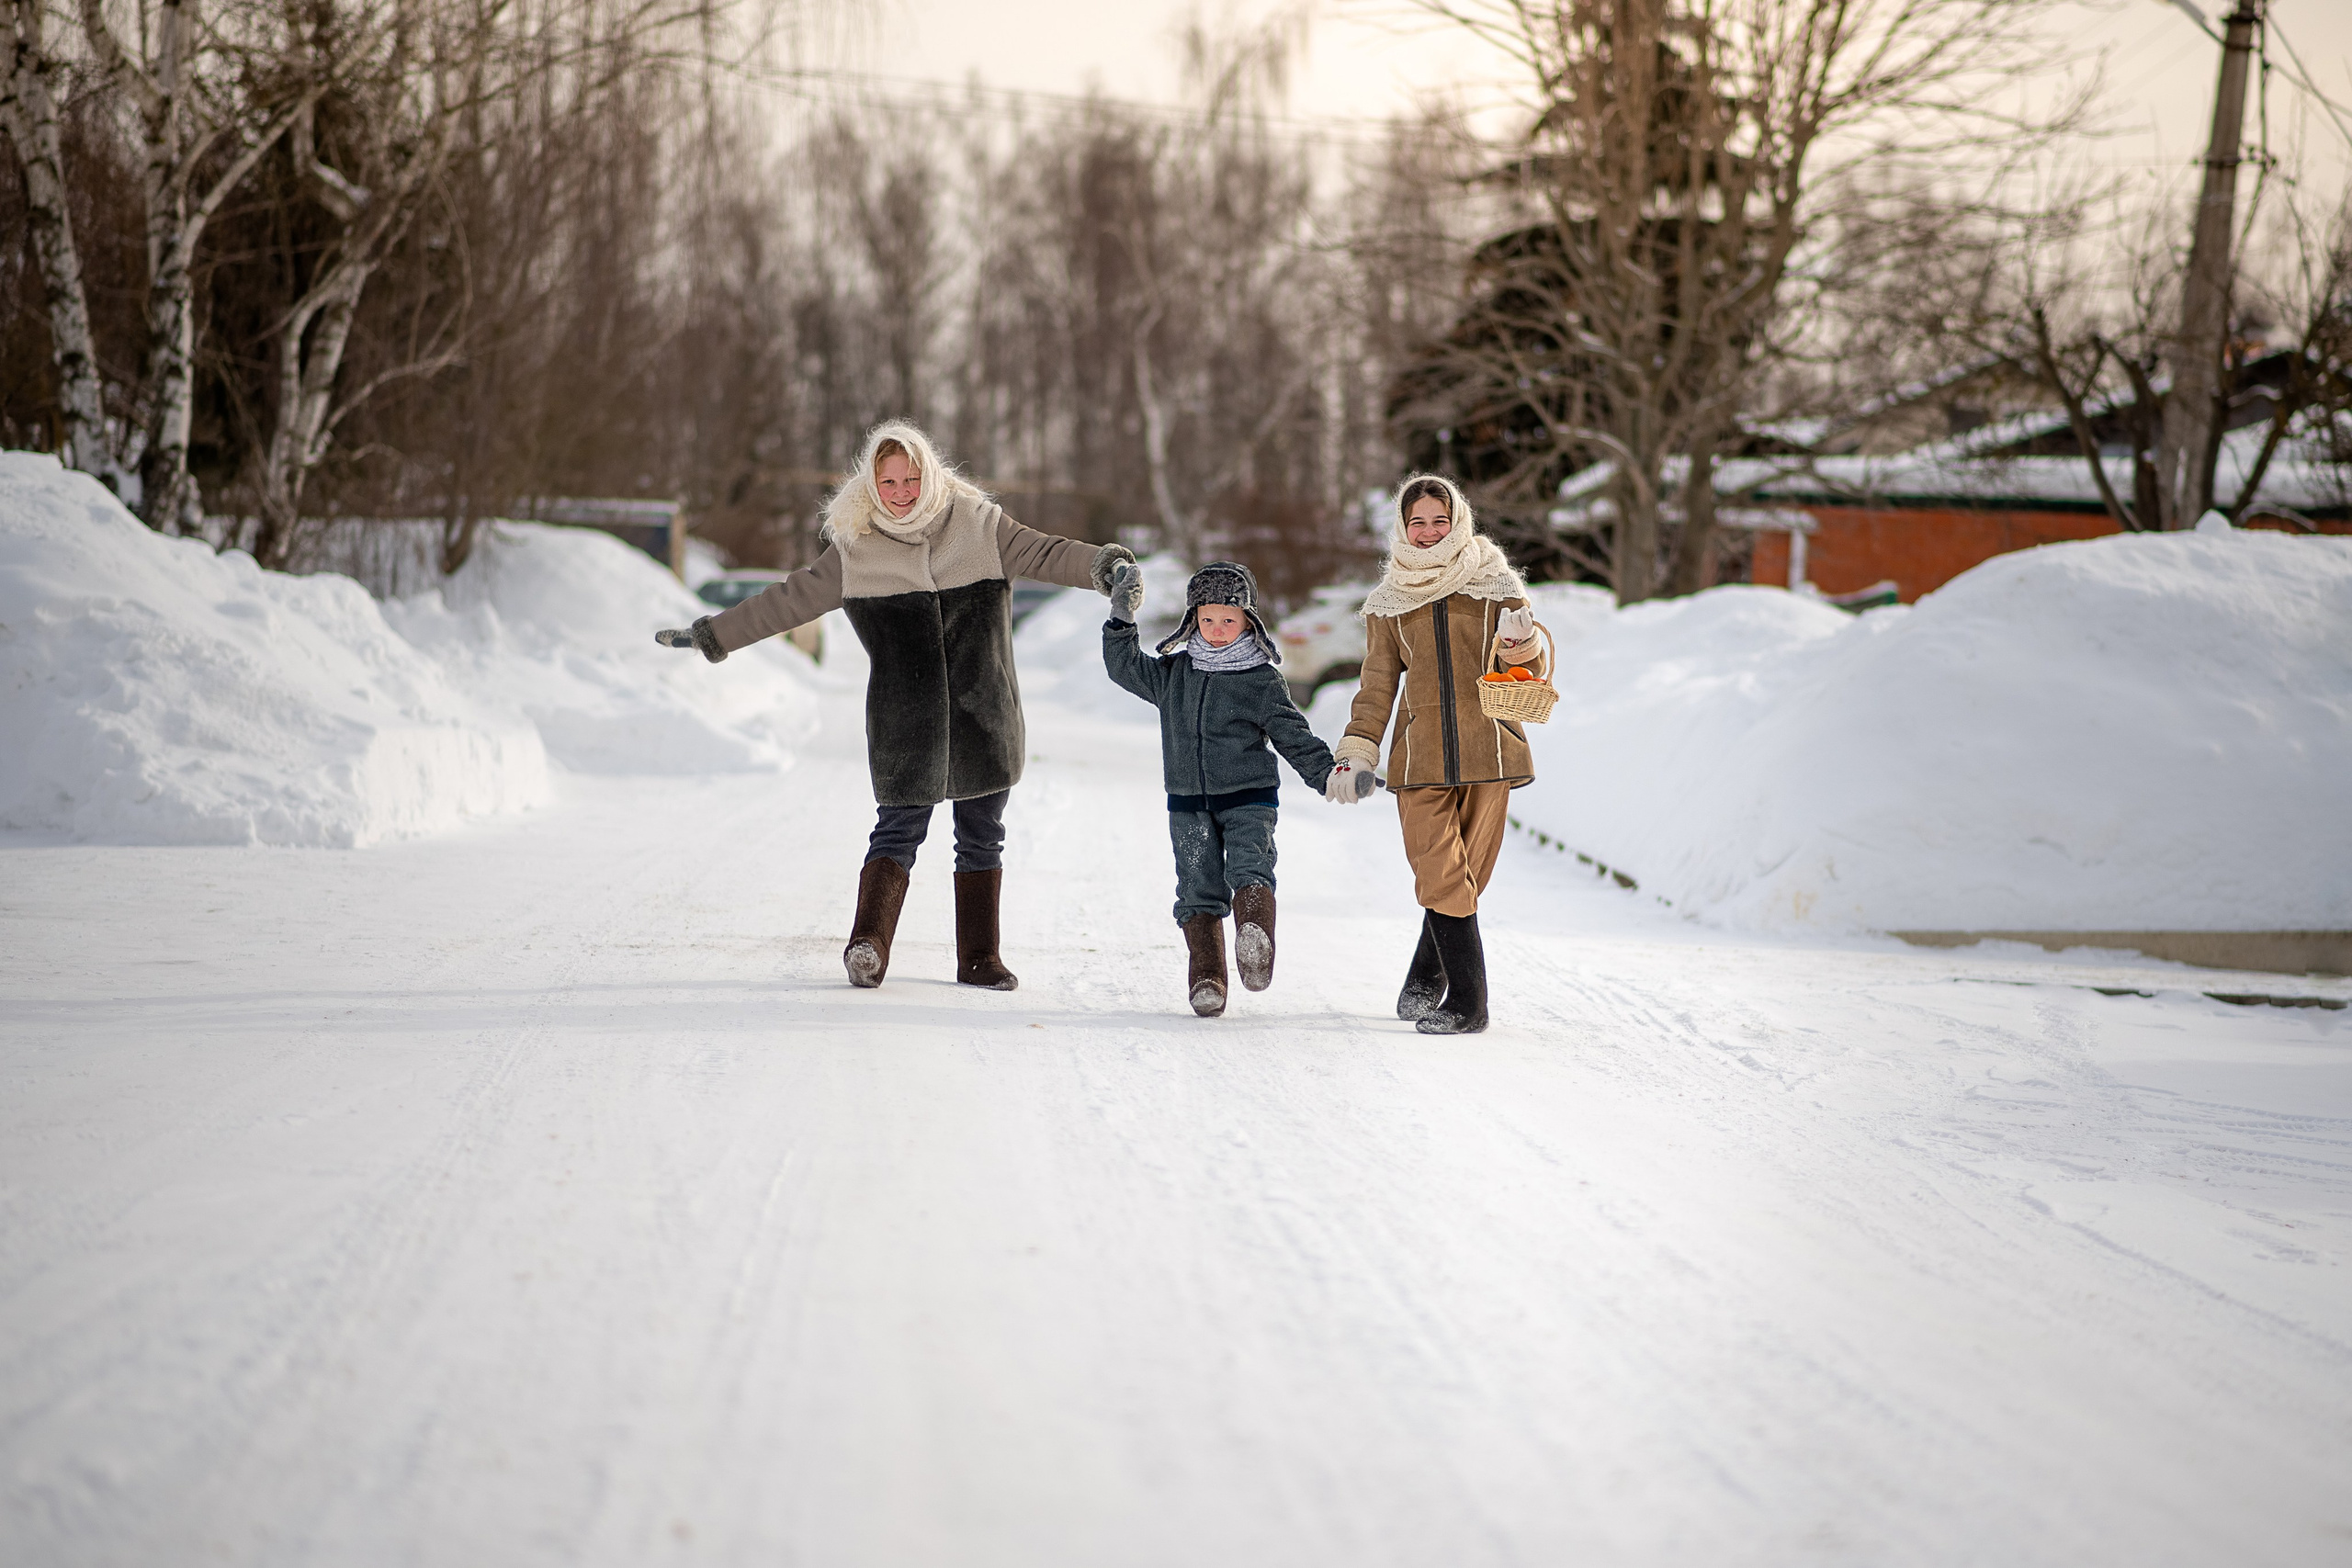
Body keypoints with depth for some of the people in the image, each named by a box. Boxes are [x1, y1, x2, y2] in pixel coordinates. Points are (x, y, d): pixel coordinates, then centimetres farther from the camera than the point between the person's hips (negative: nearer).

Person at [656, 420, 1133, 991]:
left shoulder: (978, 525, 3)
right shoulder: (855, 547, 3)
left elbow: (1043, 554, -6)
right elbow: (790, 599, 9)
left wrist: (1100, 563, -25)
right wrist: (714, 634, 10)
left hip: (985, 716, 1)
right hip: (903, 724, -1)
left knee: (982, 836, 7)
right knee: (899, 828, -12)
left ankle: (979, 957, 16)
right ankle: (869, 943, -20)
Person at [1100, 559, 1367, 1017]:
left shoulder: (1263, 680, 1)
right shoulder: (1173, 673, 11)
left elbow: (1294, 738, 2)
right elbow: (1125, 667, 19)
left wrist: (1329, 774, -10)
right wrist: (1122, 619, 6)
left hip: (1249, 798, -3)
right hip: (1188, 804, 3)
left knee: (1249, 868, -25)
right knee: (1199, 888, -2)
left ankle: (1255, 942, -45)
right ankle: (1206, 976, 0)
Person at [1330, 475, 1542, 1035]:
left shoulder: (1495, 584, 8)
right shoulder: (1390, 601, 13)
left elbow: (1530, 668, 6)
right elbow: (1378, 686, 17)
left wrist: (1519, 644, -16)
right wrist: (1356, 752, 6)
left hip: (1487, 751, -1)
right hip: (1421, 757, 1)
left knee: (1460, 879, 0)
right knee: (1441, 880, -10)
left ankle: (1425, 977, 20)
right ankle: (1467, 1000, -4)